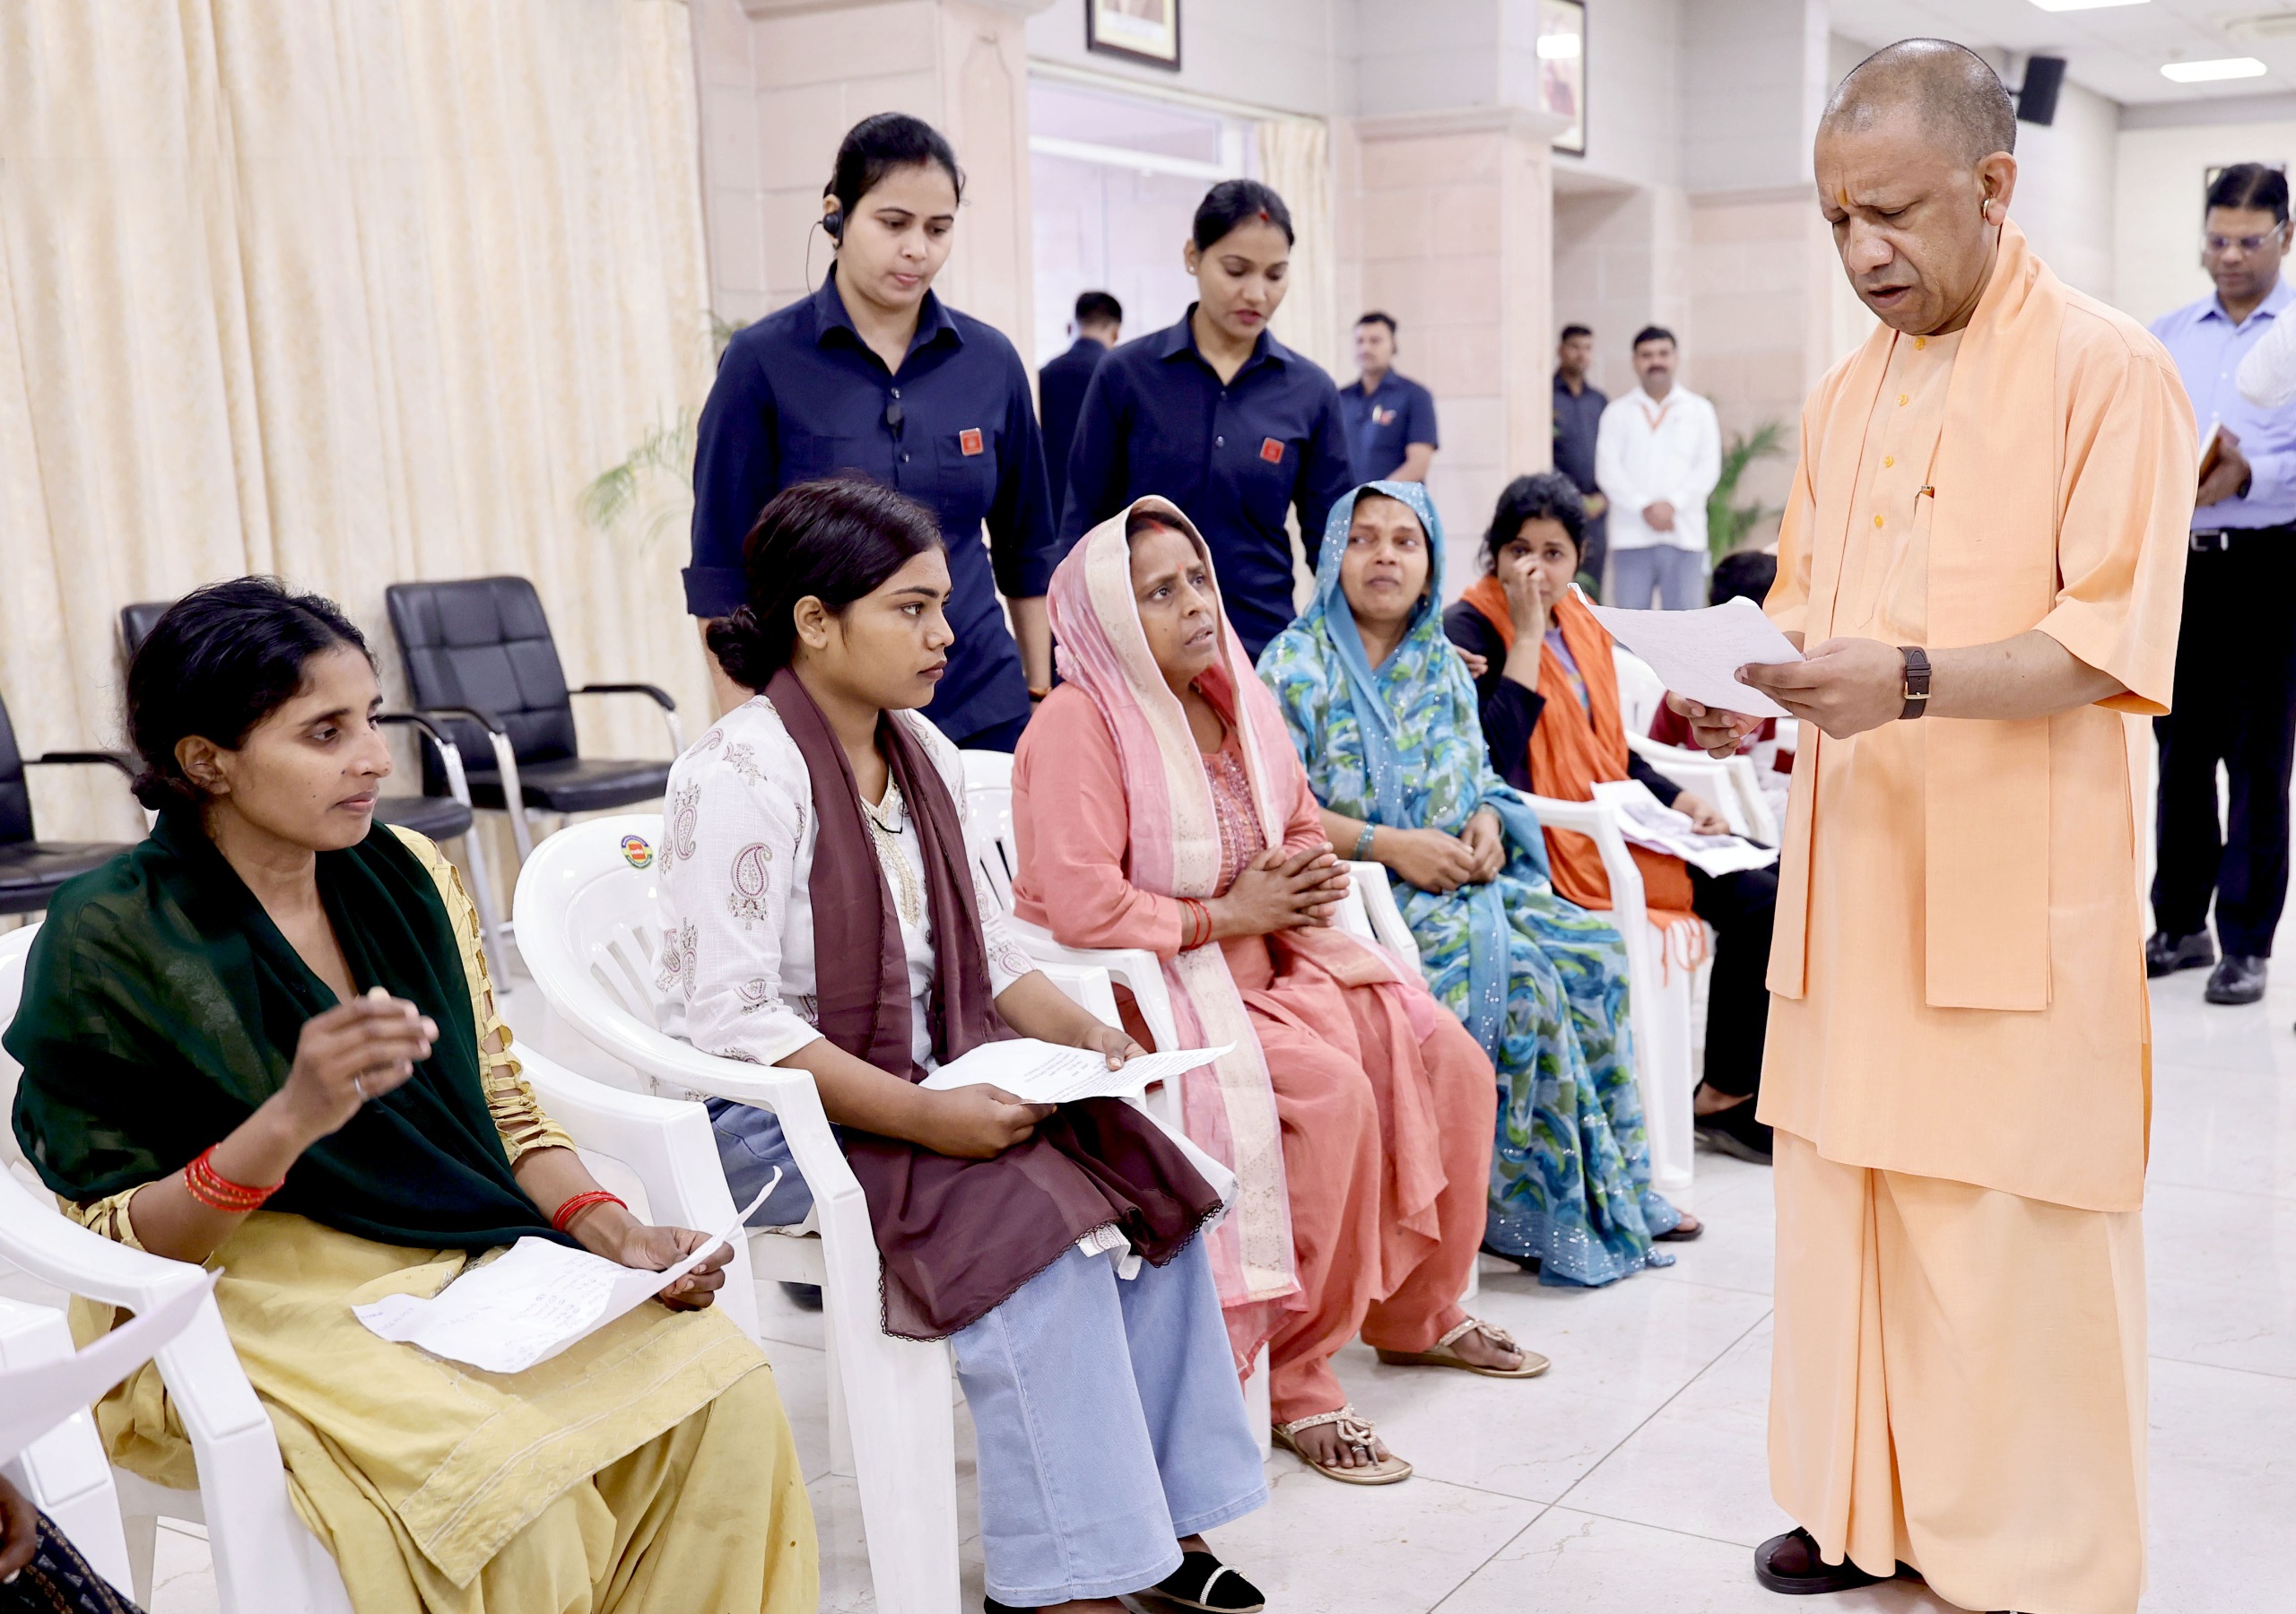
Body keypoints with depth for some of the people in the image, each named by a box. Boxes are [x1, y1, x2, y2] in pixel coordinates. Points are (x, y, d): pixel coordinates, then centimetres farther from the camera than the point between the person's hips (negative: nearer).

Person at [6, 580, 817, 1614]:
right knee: (510, 1479, -30)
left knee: (723, 1390, -19)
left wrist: (614, 1235, -8)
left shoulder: (407, 878, 4)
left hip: (461, 1265, 5)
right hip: (252, 1315, -4)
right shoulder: (109, 944, -11)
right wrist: (291, 1119, -27)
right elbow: (112, 1248, -10)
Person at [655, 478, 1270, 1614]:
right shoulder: (742, 777, -17)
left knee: (1145, 1179, -9)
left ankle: (1164, 1520, 1)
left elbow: (984, 950, 16)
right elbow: (730, 1023, -23)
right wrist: (919, 1114, -27)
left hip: (935, 1083, 8)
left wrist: (1074, 1030, -3)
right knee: (1040, 1225, -26)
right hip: (782, 1115, -8)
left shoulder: (923, 756, 9)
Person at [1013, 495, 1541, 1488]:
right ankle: (1294, 1380, -15)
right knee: (1333, 1093, -29)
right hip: (1142, 990, -8)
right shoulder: (1079, 724, -15)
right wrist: (1225, 914, -17)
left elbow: (1303, 835, 24)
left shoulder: (1240, 704, 10)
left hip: (1264, 964, 9)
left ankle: (1414, 1311, 20)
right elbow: (1078, 905, -24)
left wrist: (1307, 877, -1)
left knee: (1449, 1063, -2)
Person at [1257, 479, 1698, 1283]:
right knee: (1516, 974, -27)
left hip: (1457, 882, 7)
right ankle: (1542, 1212, -13)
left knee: (1594, 952, -13)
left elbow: (1481, 778, 19)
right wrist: (1390, 845, -19)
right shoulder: (1297, 663, -3)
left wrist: (1487, 821, -5)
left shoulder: (1443, 666, 16)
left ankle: (1612, 1186, -3)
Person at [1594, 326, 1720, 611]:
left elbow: (1708, 468, 3)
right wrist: (1644, 508, -11)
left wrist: (1672, 504, -11)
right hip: (1632, 536, 0)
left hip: (1685, 534, 0)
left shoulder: (1699, 410, 12)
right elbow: (1608, 470, 1)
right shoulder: (1617, 412, 10)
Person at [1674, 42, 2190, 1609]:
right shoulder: (1845, 396, 14)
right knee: (1847, 1198, 12)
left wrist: (1912, 682, -26)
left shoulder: (2105, 369, -7)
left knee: (2017, 1232, 0)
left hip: (2019, 888, -6)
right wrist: (1767, 702, 2)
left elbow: (2120, 644, -14)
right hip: (1854, 876, 6)